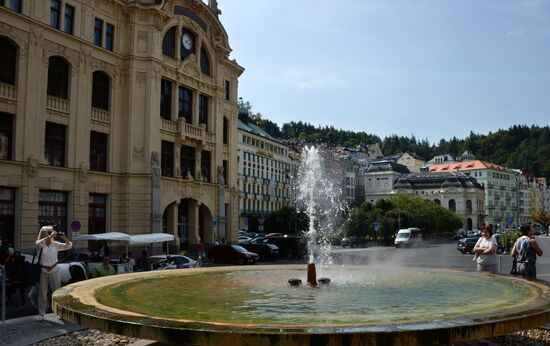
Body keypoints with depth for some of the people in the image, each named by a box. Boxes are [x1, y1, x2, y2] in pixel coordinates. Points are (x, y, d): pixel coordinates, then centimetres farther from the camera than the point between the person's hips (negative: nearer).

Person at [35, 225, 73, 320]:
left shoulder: (55, 244, 2)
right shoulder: (40, 244, -4)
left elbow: (69, 246, -2)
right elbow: (38, 243, -28)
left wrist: (64, 238, -19)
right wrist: (50, 236, -35)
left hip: (54, 270, 2)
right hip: (43, 271, -2)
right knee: (42, 293, 5)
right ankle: (41, 314, 13)